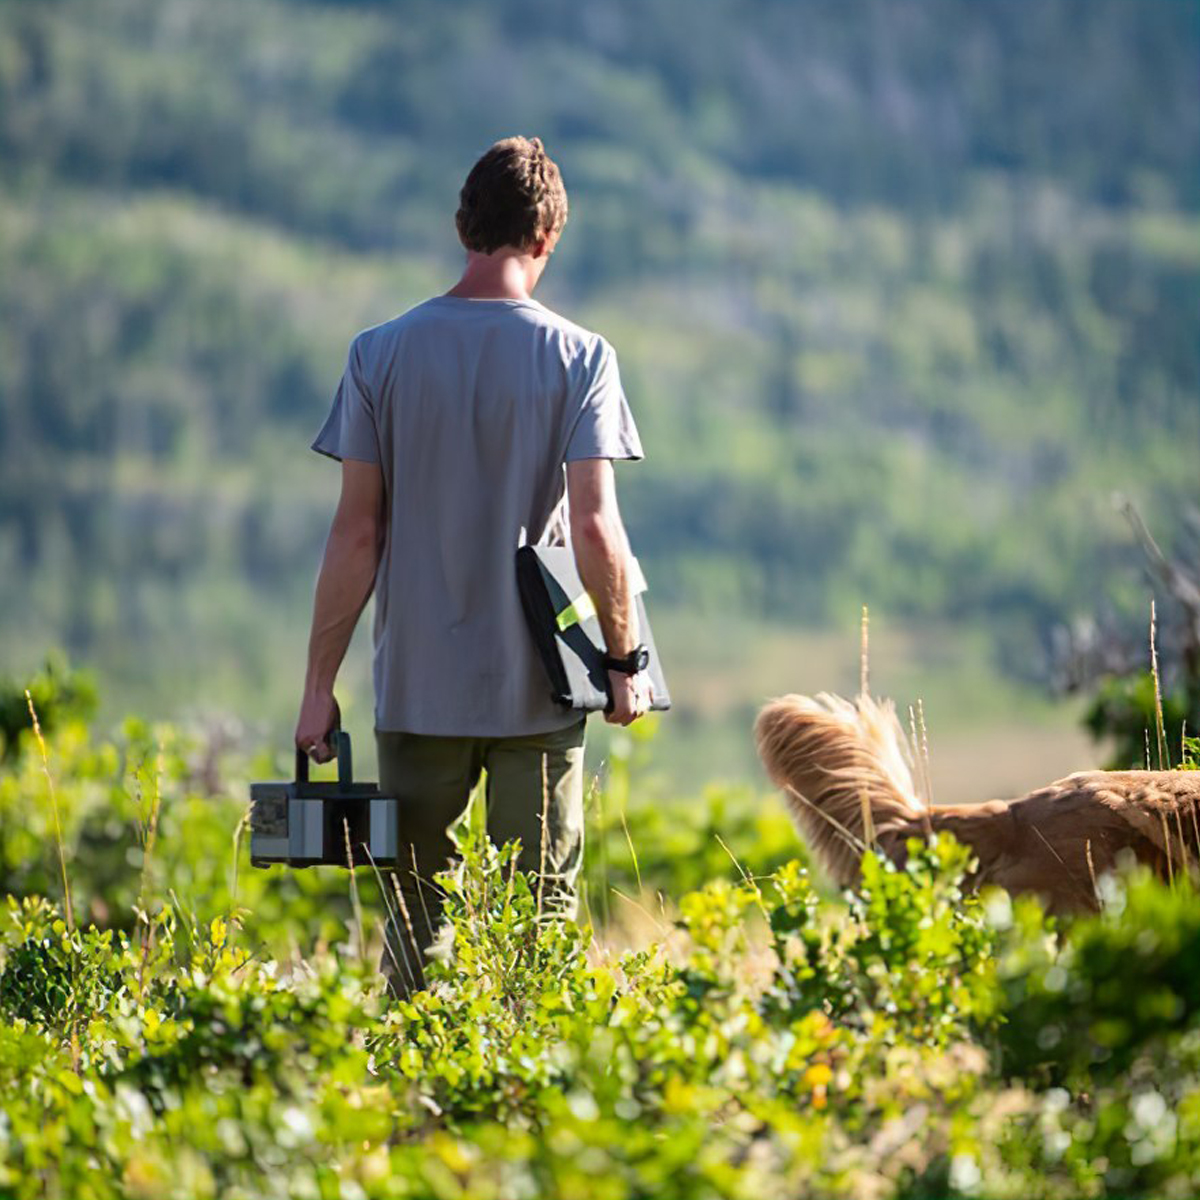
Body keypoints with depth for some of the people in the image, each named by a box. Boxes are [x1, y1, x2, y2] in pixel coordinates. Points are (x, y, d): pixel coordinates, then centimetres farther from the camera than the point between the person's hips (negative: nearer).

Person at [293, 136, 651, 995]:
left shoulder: (381, 354, -1)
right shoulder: (580, 357, -4)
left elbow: (357, 533, -2)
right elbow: (595, 527, -10)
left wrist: (319, 684, 4)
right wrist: (626, 657, 2)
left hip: (419, 688, 1)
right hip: (540, 691, -1)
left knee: (419, 914, 9)